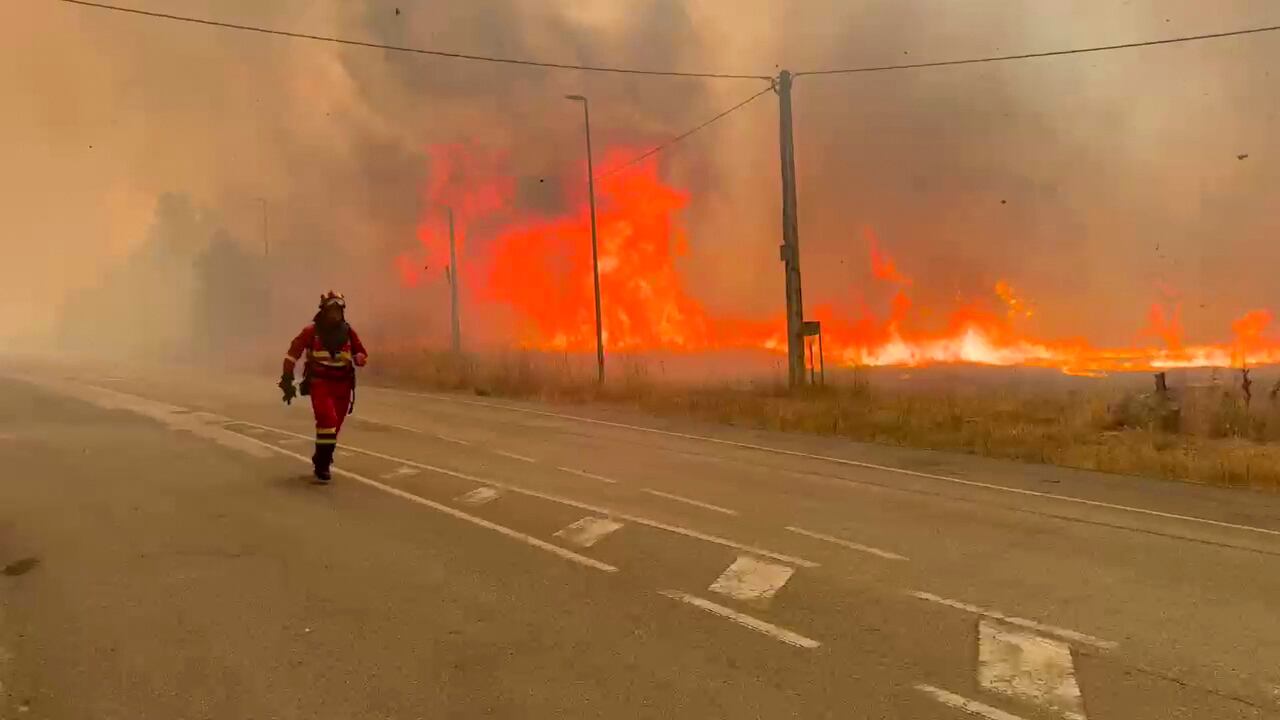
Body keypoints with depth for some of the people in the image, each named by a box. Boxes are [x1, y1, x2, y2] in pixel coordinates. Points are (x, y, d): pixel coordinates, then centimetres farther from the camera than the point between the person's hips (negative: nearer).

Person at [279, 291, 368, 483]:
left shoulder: (348, 332, 3)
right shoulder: (311, 331, -6)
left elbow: (363, 355, 9)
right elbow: (293, 352, 0)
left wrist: (356, 359, -16)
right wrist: (287, 380, -3)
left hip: (342, 386, 4)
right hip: (320, 384, -4)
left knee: (334, 426, 11)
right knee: (328, 420, -21)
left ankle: (321, 460, 32)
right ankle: (322, 465, -11)